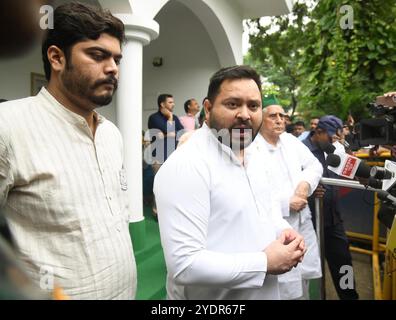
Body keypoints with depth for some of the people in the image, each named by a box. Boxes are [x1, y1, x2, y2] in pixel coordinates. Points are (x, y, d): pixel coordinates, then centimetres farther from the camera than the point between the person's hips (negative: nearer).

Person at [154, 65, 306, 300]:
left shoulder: (249, 154, 3)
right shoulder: (186, 166, -26)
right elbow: (184, 266, -30)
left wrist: (283, 229, -4)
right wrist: (266, 263, -23)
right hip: (217, 294, -8)